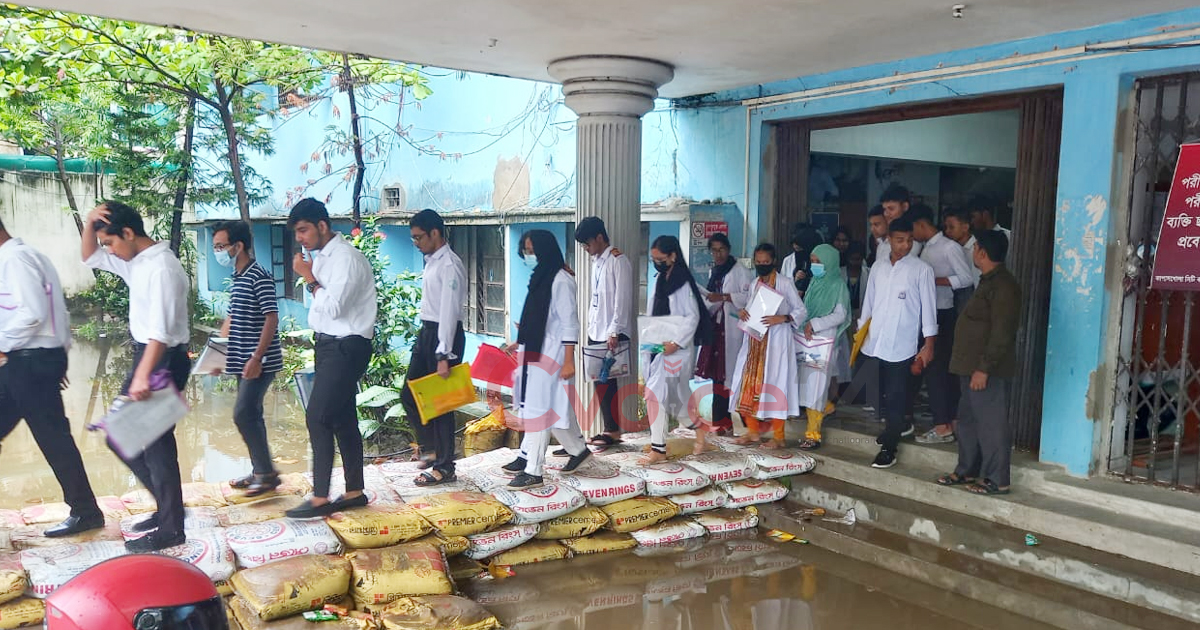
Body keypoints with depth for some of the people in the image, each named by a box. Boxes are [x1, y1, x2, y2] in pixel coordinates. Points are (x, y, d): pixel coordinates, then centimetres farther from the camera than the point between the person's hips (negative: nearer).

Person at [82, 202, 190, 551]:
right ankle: (168, 505, 25)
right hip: (146, 355, 10)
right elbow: (89, 258, 25)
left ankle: (170, 527, 9)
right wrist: (90, 222, 5)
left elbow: (162, 329, -27)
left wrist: (143, 375, -32)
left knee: (156, 441, -3)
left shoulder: (161, 267, -19)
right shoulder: (135, 262, 11)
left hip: (164, 360, -10)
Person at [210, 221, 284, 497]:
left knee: (243, 414, -11)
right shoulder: (237, 278, 14)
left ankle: (267, 472, -1)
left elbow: (271, 319, -19)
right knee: (250, 415, 12)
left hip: (259, 362, -9)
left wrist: (257, 358, -23)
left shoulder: (259, 276, -14)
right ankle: (259, 472, 21)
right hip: (243, 360, 9)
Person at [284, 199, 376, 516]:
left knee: (318, 417, -9)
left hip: (346, 347, -9)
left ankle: (320, 498, -1)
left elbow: (332, 307, -23)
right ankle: (354, 492, 21)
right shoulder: (322, 257, 12)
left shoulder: (346, 257, -16)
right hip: (330, 345, 9)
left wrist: (309, 278, -14)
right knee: (342, 418, 12)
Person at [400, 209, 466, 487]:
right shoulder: (431, 261, 12)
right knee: (409, 394, 12)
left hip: (444, 335, -9)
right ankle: (432, 448, 28)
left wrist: (444, 356, -24)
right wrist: (424, 338, 17)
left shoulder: (450, 266, -17)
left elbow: (449, 312, -21)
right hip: (426, 332, 9)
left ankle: (444, 467, 12)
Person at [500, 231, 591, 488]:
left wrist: (568, 361, -19)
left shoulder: (560, 280, -14)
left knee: (539, 409, -4)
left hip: (550, 354, -8)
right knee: (553, 407, 13)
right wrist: (518, 344, 19)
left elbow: (569, 323, -16)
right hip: (535, 351, 8)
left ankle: (533, 470, 3)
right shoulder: (540, 278, 12)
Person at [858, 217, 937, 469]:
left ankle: (888, 448, 3)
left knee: (895, 396, -3)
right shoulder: (878, 267, 9)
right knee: (884, 392, 13)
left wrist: (929, 345, -7)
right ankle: (899, 425, 36)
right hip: (876, 342, 4)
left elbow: (928, 307, -4)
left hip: (901, 344, -4)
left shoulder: (922, 269, -3)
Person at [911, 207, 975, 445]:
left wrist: (934, 280, -18)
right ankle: (952, 422, 20)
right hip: (929, 314, 8)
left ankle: (943, 426, -1)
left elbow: (967, 278, -17)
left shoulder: (950, 247, -12)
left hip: (945, 316, -8)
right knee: (944, 369, 12)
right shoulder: (926, 249, 12)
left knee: (935, 369, -7)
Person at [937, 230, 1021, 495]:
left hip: (988, 371, -11)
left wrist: (984, 368, -23)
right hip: (972, 366, 11)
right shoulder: (989, 282, 16)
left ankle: (996, 480, 5)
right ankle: (967, 470, 27)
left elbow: (1002, 333, -22)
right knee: (969, 420, 16)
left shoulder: (1003, 285, -16)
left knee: (991, 423, -3)